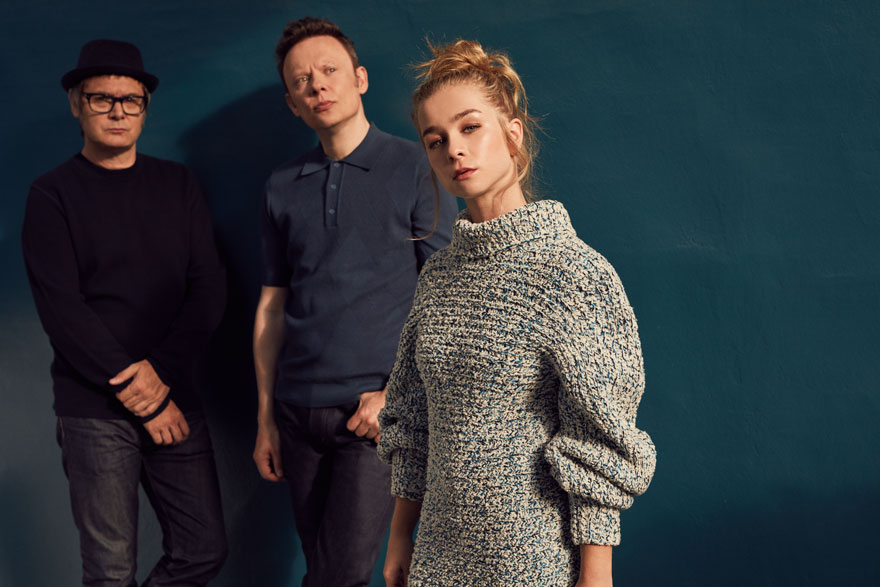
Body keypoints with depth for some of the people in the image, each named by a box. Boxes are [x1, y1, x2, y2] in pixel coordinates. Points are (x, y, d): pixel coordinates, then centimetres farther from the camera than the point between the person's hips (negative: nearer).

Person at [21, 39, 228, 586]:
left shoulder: (178, 185, 11)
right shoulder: (54, 194, 1)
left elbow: (210, 287, 4)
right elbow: (62, 310, -7)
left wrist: (161, 372, -10)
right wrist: (134, 390, -12)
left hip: (173, 398, 4)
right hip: (94, 411, -3)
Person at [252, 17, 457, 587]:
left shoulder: (415, 168, -2)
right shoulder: (284, 187, 11)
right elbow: (272, 306, 15)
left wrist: (399, 391, -12)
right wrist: (266, 417, 12)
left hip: (375, 412, -4)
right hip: (298, 412, 4)